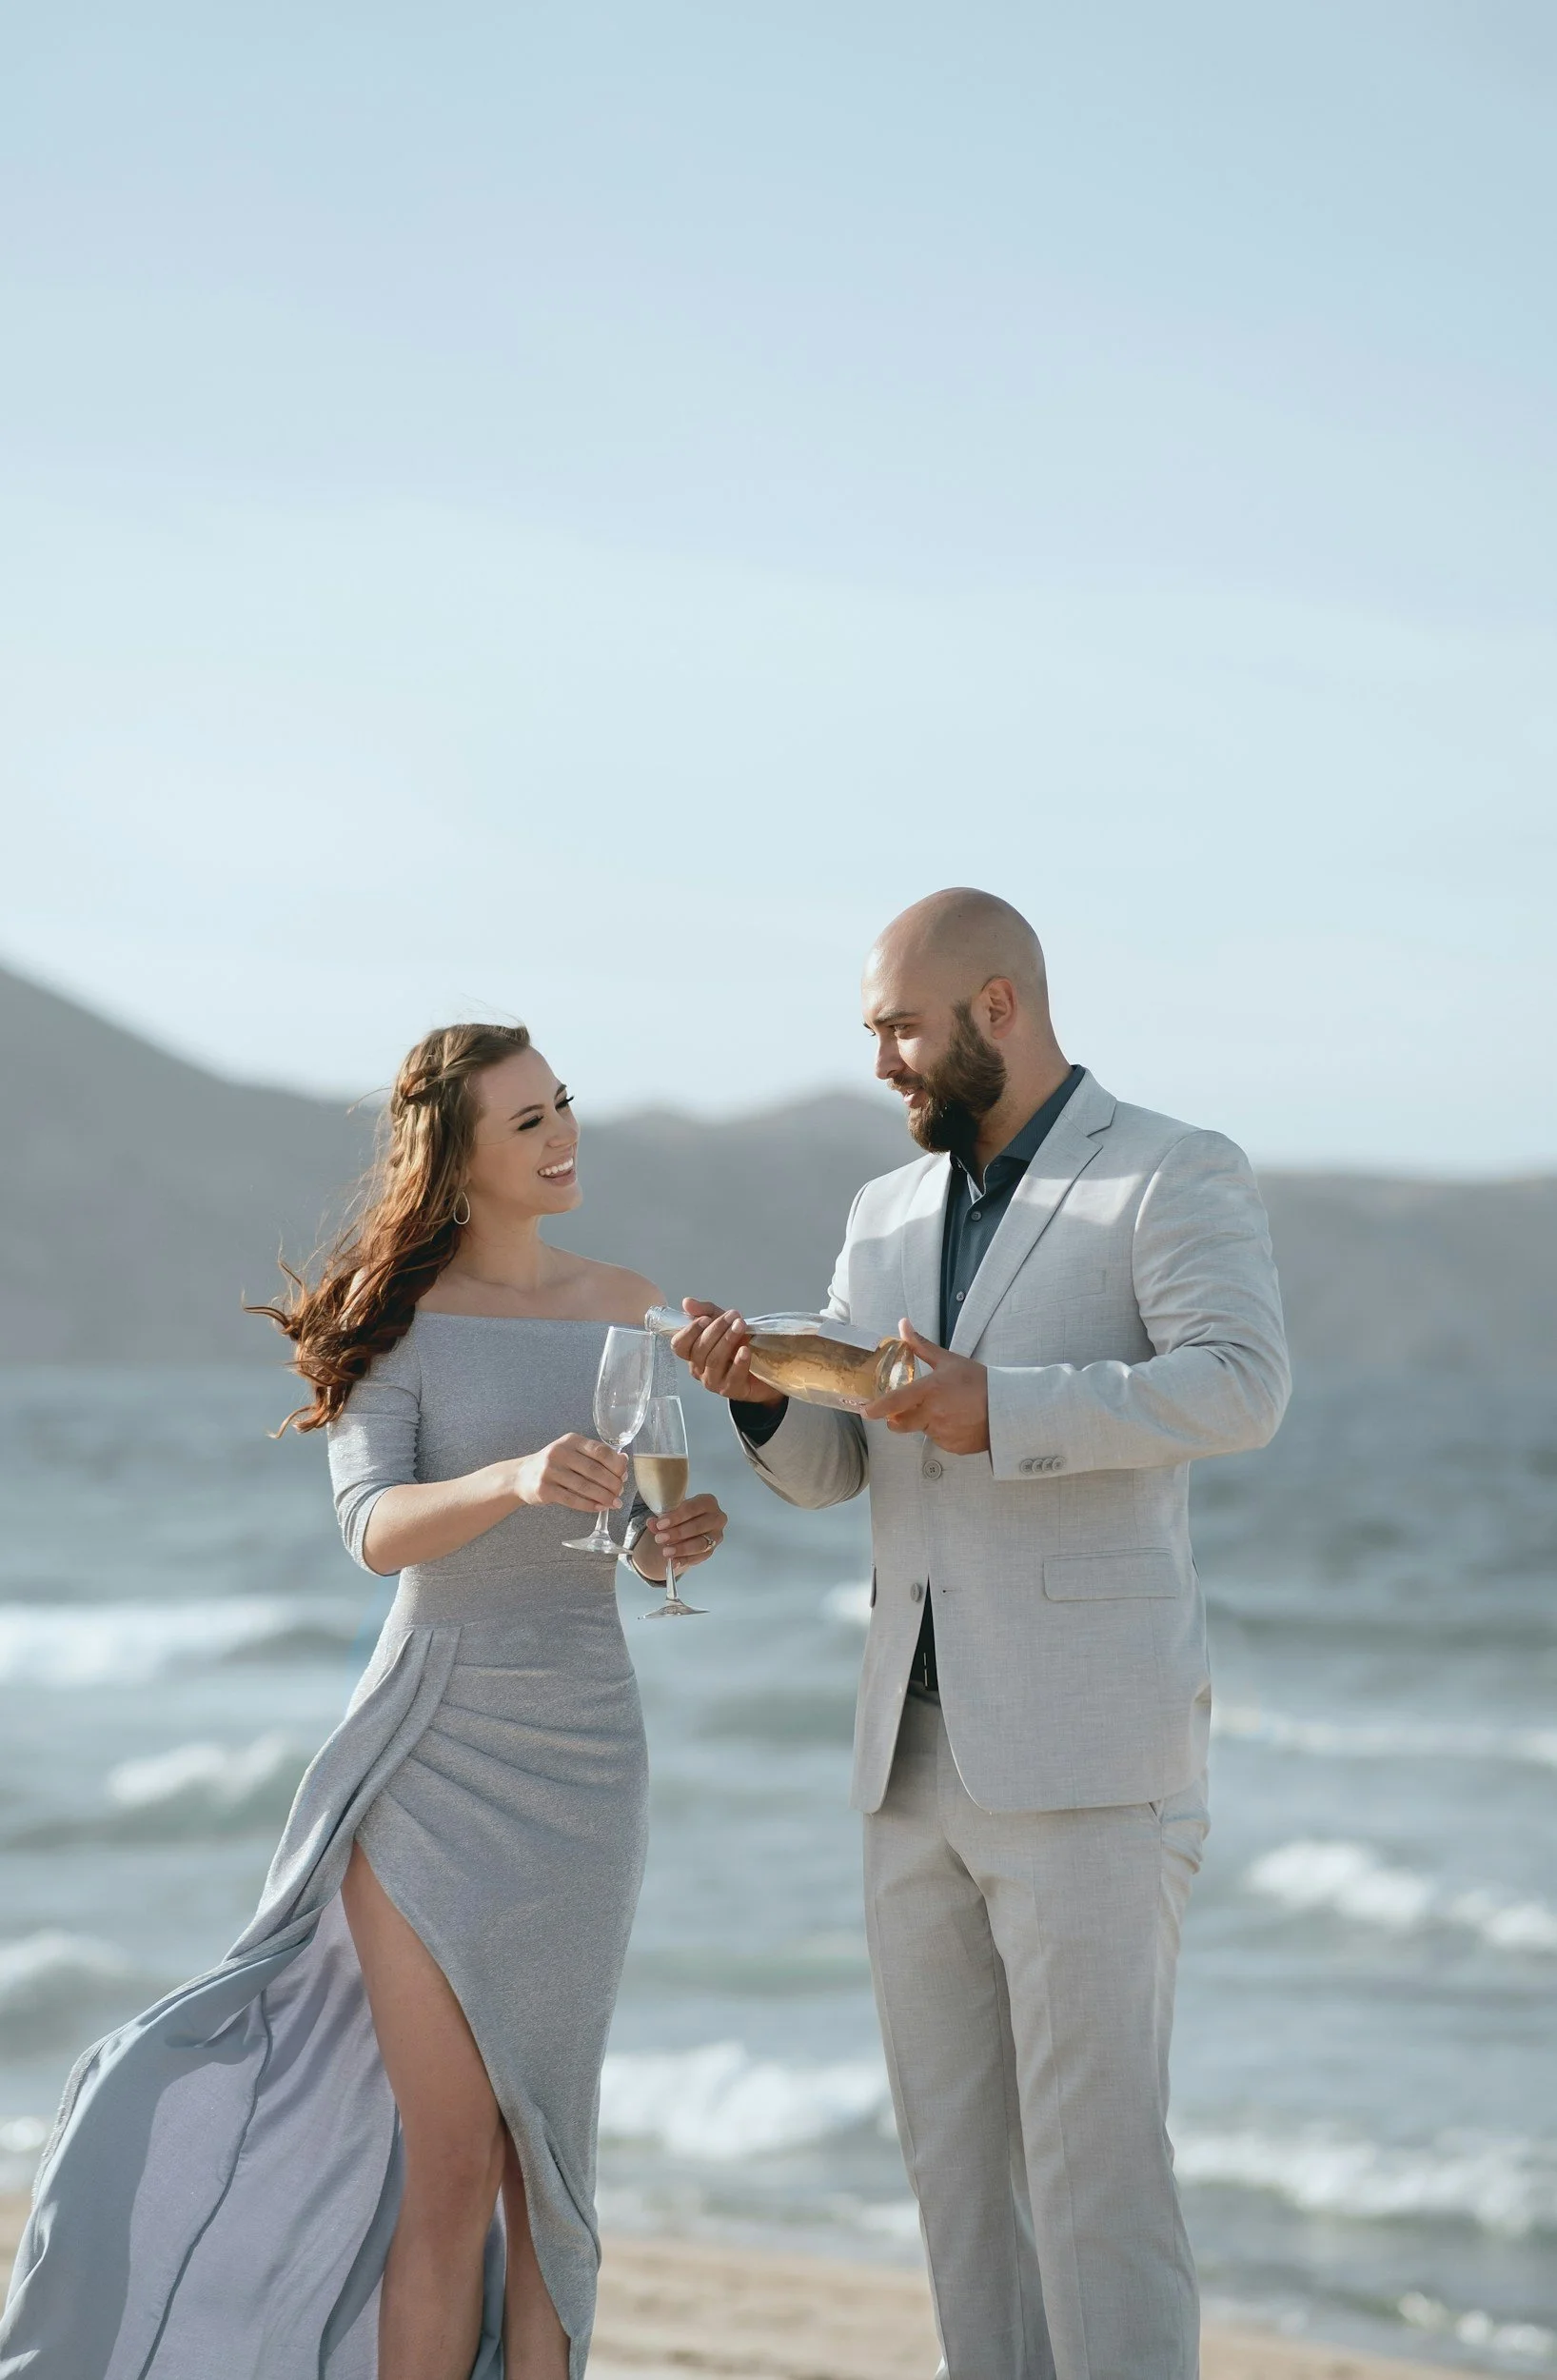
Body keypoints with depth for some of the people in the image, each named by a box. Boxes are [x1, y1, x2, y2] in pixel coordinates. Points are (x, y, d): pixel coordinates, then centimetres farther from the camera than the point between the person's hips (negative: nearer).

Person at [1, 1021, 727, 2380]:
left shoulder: (622, 1308, 9)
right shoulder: (396, 1319, -4)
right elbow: (378, 1530, -18)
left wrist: (678, 1542, -8)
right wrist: (515, 1478, -35)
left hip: (587, 1758, 4)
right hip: (433, 1755, -4)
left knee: (548, 2157, 6)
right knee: (451, 2168, -7)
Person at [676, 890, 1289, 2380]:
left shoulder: (1178, 1178, -3)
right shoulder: (889, 1215, 18)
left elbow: (1240, 1389, -19)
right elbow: (827, 1467, 14)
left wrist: (1005, 1409, -26)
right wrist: (762, 1391, -8)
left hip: (1089, 1749, -7)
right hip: (919, 1750, 7)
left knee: (1093, 2158, -9)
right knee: (958, 2153, 9)